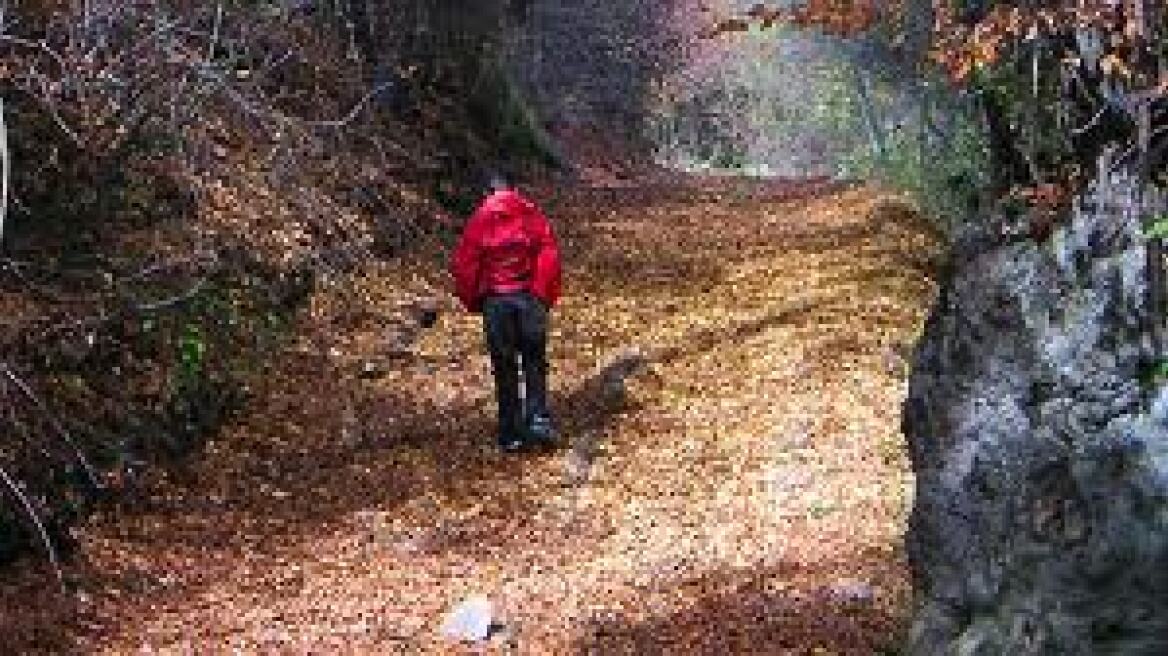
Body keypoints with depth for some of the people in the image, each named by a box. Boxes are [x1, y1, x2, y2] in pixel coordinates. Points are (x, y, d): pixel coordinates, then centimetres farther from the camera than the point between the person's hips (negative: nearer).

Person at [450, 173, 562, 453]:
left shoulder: (478, 220, 6)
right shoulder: (532, 215, 6)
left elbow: (463, 264, 0)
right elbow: (550, 256, -3)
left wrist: (472, 301, 12)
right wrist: (548, 296, 5)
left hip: (495, 301, 0)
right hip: (530, 297, 0)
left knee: (504, 367, 7)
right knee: (534, 362, 12)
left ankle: (510, 434, 8)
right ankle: (538, 419, -2)